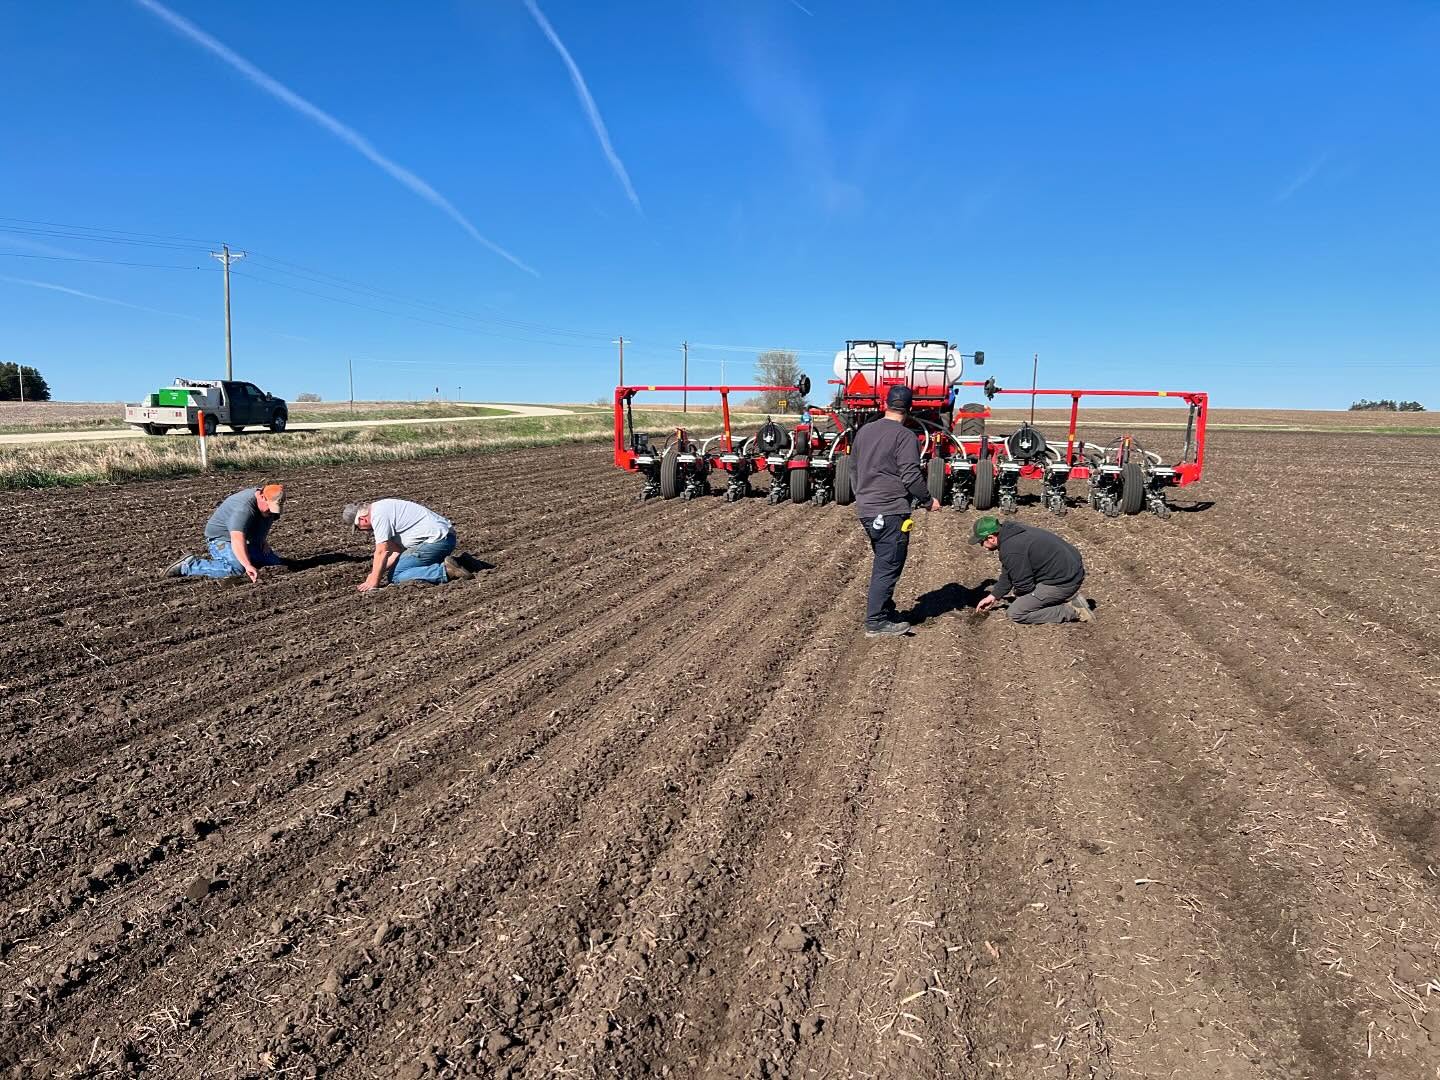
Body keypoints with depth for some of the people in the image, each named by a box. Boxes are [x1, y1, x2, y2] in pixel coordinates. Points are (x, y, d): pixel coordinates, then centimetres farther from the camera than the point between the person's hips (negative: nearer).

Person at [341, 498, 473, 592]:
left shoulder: (378, 514, -10)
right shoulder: (384, 508, 21)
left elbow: (382, 551, -11)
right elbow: (397, 550, 18)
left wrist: (374, 582, -3)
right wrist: (376, 573, 14)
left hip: (437, 539, -10)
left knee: (395, 576, -9)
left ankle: (445, 571, -17)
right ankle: (448, 564, 9)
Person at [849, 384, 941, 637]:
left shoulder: (864, 431, 10)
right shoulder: (905, 436, -11)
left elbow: (853, 467, 18)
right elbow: (911, 476, -15)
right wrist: (928, 501, -2)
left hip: (865, 509, 8)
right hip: (891, 511, -7)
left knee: (883, 562, 19)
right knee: (888, 567, -2)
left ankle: (885, 611, 27)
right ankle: (877, 623, 0)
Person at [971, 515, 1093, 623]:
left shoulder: (1010, 551, -24)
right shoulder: (1012, 530, 8)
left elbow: (1024, 586, -14)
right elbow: (1008, 573, 19)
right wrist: (994, 596, 20)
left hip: (1064, 582, -10)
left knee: (1016, 613, -6)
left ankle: (1072, 611, -7)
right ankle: (1069, 597, 14)